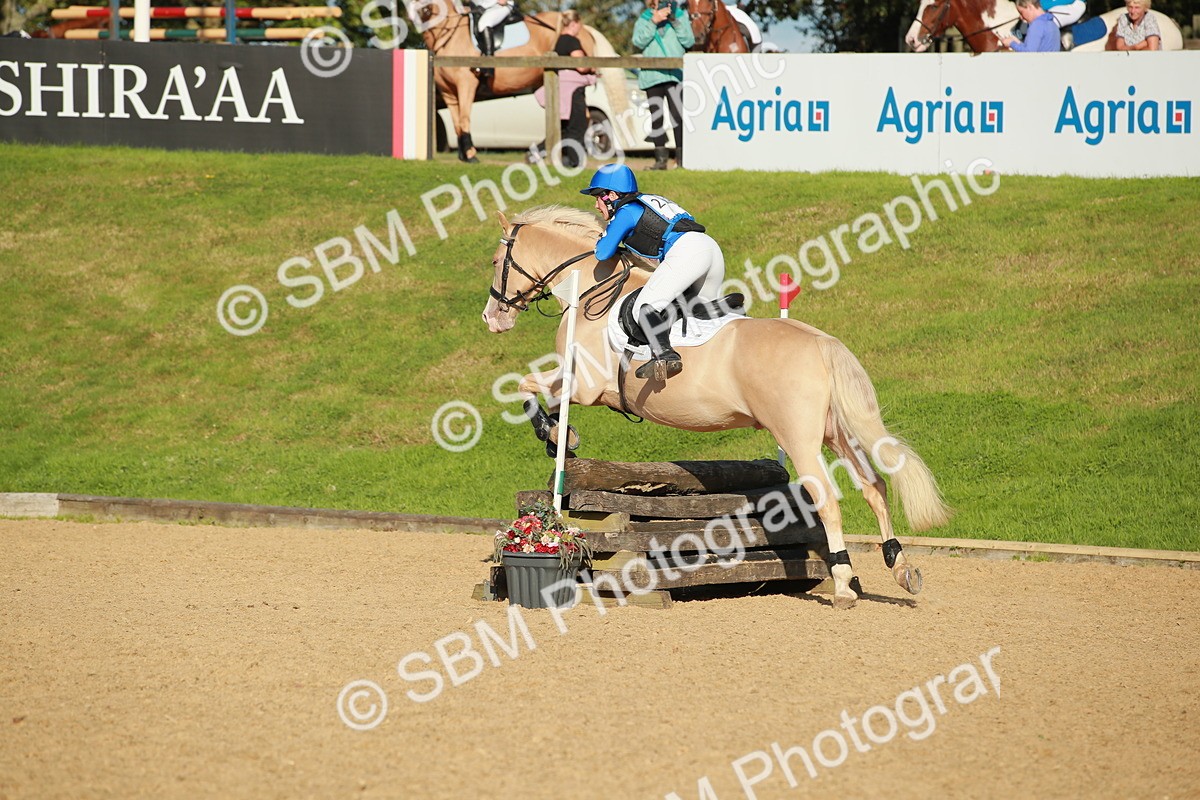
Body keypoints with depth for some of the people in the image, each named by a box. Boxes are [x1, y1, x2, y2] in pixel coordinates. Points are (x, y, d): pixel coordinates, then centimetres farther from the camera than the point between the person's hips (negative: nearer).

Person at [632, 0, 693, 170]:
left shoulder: (680, 15, 10)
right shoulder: (643, 20, 13)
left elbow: (689, 41, 0)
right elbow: (639, 41, -4)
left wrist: (675, 21, -10)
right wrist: (653, 21, -12)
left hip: (675, 75, -2)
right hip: (652, 77, 2)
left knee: (678, 117, -7)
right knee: (657, 119, 3)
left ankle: (681, 159, -4)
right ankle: (660, 160, 7)